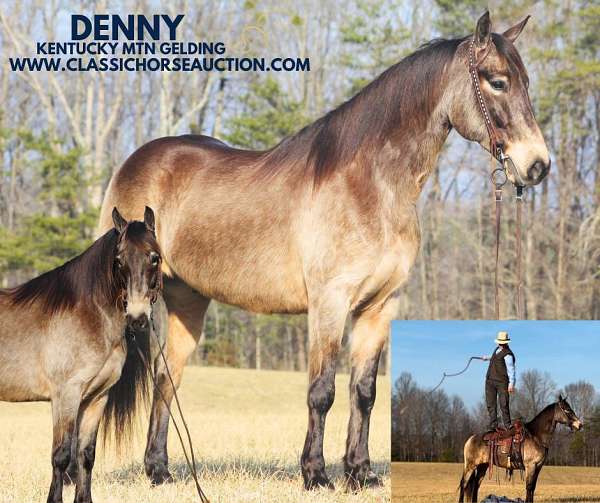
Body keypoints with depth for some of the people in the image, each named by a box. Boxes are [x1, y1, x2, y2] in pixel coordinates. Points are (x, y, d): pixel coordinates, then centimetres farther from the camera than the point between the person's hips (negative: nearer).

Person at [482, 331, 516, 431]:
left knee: (504, 404, -11)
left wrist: (511, 384, -30)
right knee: (491, 404, 4)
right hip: (490, 381, 8)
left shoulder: (507, 355, -13)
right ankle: (493, 425, 5)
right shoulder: (498, 349, 15)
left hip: (502, 382, -8)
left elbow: (511, 369, -20)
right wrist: (487, 358, 55)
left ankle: (507, 425, -5)